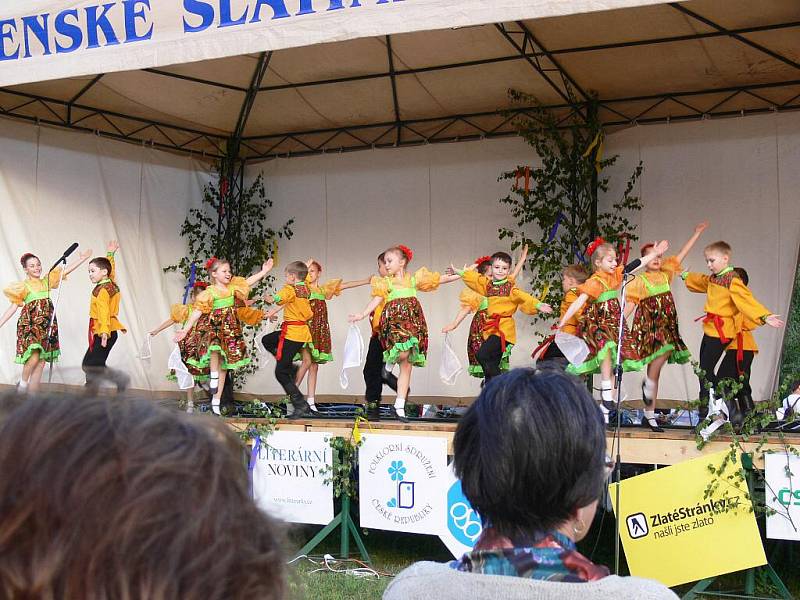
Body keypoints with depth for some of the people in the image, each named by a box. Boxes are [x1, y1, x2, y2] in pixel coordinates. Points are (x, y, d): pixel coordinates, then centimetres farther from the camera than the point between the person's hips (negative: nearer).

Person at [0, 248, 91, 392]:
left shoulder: (46, 281, 15)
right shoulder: (23, 286, 4)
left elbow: (66, 270, 13)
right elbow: (13, 307, 4)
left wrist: (82, 258, 8)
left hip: (46, 325, 4)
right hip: (30, 324, -4)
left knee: (41, 361, 2)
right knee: (34, 356, -21)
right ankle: (22, 384, 3)